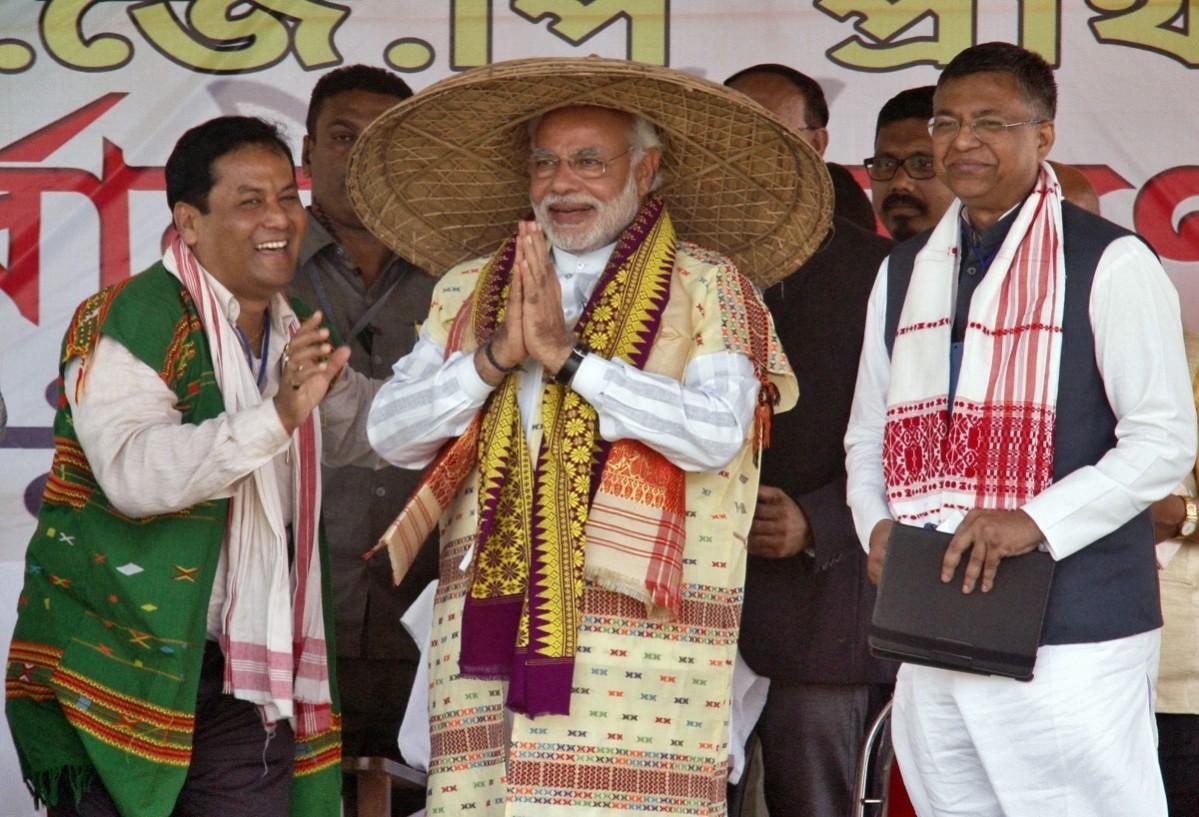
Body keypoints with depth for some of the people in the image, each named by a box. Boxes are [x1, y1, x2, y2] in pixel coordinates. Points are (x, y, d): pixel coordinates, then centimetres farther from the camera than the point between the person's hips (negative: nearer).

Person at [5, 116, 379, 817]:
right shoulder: (122, 325, -11)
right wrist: (279, 412, -34)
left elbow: (361, 430, 31)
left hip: (250, 684, 7)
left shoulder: (294, 332, 14)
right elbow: (134, 471, -25)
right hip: (126, 674, -6)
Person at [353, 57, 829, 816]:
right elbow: (392, 431, 8)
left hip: (637, 641, -4)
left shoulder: (707, 287, 4)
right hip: (488, 623, 4)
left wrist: (568, 354, -11)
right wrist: (495, 355, -8)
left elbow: (717, 431, -11)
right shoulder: (470, 292, 16)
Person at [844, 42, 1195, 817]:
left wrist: (1036, 522, -19)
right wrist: (877, 525, 1)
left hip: (1073, 634, -6)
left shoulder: (1109, 264, -3)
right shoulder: (904, 274, 17)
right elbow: (868, 434, 22)